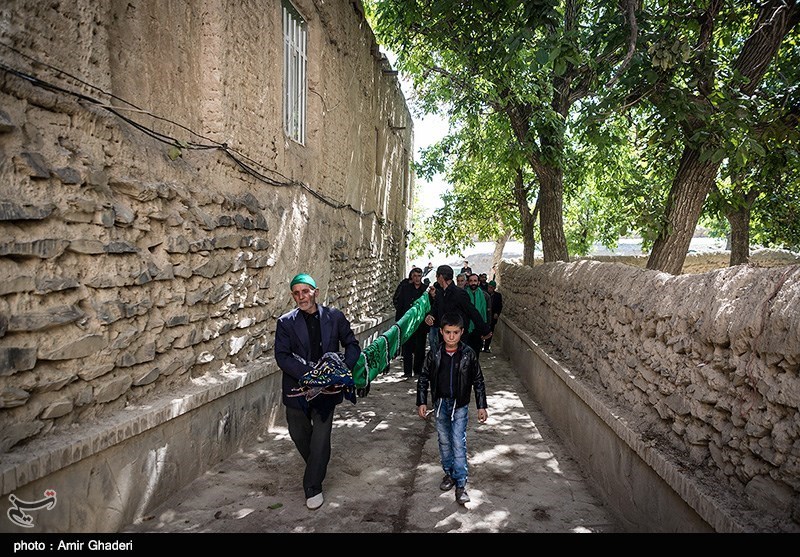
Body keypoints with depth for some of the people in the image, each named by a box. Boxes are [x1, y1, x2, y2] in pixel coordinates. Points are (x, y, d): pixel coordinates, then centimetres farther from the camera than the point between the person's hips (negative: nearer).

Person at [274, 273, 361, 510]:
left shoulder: (334, 317, -2)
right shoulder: (286, 322, -4)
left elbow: (352, 344, 6)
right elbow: (282, 356, -11)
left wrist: (344, 369, -13)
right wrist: (309, 373, -23)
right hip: (297, 388, 1)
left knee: (321, 439, -1)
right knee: (299, 435, 15)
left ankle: (313, 487, 17)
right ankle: (317, 467, 44)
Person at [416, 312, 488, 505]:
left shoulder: (468, 354, -9)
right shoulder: (434, 354, -6)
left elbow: (478, 381, -1)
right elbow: (423, 379, 3)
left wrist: (482, 406, -2)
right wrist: (422, 402, -1)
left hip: (460, 406, -2)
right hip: (440, 404, 3)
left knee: (459, 444, -5)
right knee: (444, 441, 14)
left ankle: (461, 485, 1)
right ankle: (449, 473, 33)